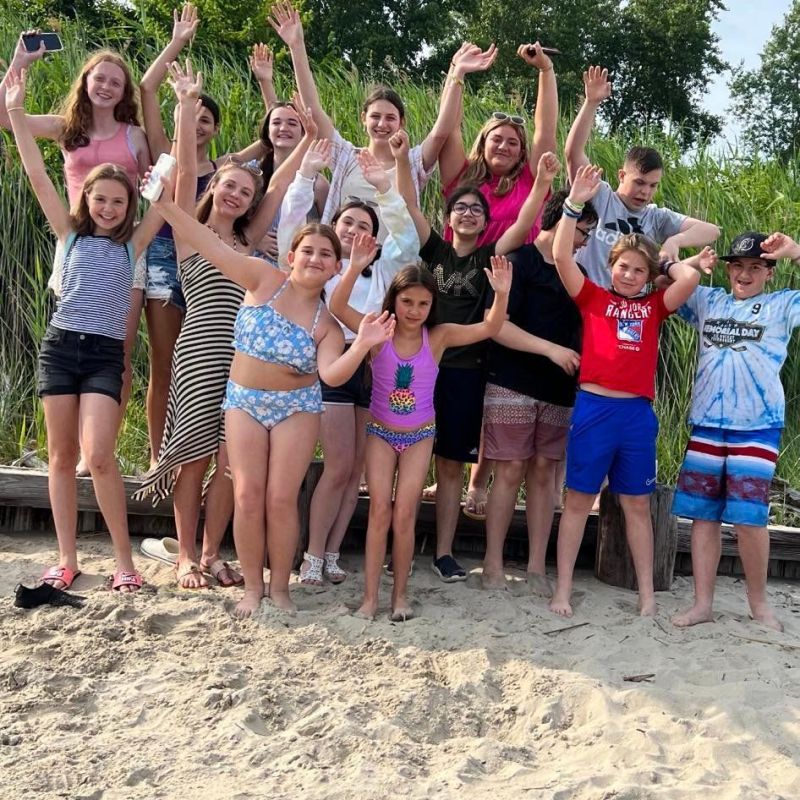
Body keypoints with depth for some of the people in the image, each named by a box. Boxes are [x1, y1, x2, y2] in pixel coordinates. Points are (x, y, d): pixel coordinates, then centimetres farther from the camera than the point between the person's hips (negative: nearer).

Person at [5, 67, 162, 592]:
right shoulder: (71, 234, 9)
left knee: (98, 456, -15)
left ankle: (124, 560, -3)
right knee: (62, 456, 5)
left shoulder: (133, 243, 7)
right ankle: (67, 559, 13)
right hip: (60, 346, 2)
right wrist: (15, 111, -1)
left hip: (106, 354, -2)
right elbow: (37, 175, 4)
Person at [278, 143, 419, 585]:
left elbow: (407, 238, 8)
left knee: (357, 470, 3)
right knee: (339, 467, -11)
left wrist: (384, 189, 0)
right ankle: (313, 556, -1)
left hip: (374, 366, 4)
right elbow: (291, 225, 0)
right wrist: (306, 175, -7)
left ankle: (331, 554, 10)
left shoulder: (381, 269, 20)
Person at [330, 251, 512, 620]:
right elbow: (338, 307, -25)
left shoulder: (438, 337, -9)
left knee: (404, 514, 1)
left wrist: (502, 293, -33)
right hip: (380, 433, 0)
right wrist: (355, 267, -39)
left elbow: (488, 328, -15)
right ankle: (370, 596, 3)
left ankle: (400, 594, 14)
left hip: (419, 436, 1)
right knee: (379, 511, -3)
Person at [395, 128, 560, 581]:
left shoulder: (490, 257, 6)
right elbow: (410, 205, -3)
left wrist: (543, 183, -22)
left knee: (451, 464, 6)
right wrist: (402, 159, -16)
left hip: (466, 372, 0)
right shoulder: (435, 250, 8)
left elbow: (524, 224, -7)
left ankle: (445, 553, 11)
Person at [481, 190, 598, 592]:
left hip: (559, 391, 6)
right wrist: (550, 349, -18)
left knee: (544, 472, 5)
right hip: (512, 387, -6)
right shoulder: (518, 261, -6)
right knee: (511, 470, -5)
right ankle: (493, 565, 4)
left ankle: (537, 567, 10)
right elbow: (496, 325, -14)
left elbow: (584, 326, 25)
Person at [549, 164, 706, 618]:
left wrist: (664, 260, 10)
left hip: (639, 413, 2)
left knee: (637, 504, 12)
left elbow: (691, 278, -7)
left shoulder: (654, 306, 9)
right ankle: (563, 590, 11)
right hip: (593, 408, -2)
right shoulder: (593, 297, 5)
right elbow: (562, 256, -7)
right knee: (578, 499, 5)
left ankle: (647, 594, 17)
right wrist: (575, 203, -11)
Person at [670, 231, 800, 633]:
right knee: (702, 514, 3)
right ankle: (702, 603, 10)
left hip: (758, 428, -3)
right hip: (706, 424, 3)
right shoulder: (707, 300, 14)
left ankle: (758, 601, 11)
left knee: (748, 516, -8)